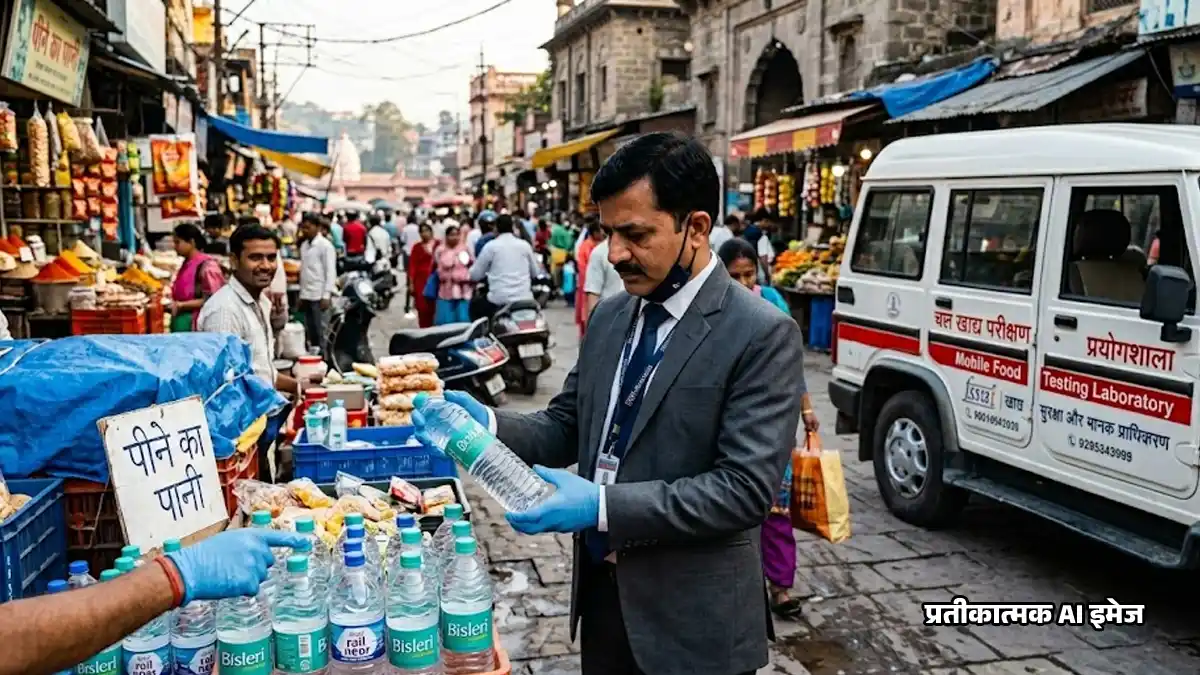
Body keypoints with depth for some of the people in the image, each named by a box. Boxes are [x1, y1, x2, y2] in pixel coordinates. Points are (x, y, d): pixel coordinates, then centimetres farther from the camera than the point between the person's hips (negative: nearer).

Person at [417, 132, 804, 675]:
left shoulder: (762, 336, -16)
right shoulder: (609, 316, 4)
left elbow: (746, 486, -21)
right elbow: (567, 427, 8)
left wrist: (603, 504, -27)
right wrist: (488, 423, -11)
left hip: (692, 620, -5)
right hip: (602, 592, 6)